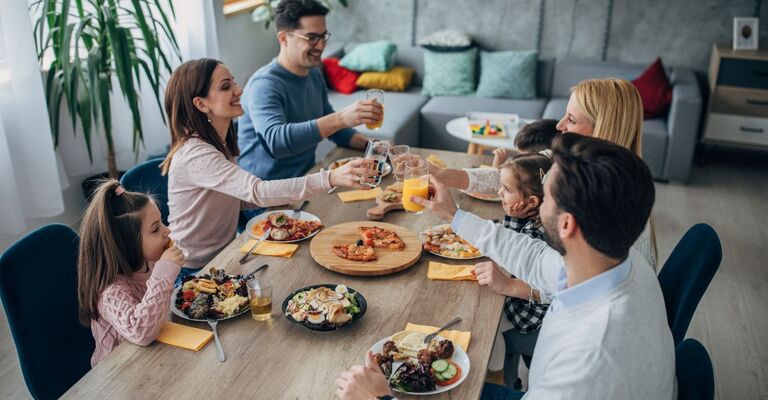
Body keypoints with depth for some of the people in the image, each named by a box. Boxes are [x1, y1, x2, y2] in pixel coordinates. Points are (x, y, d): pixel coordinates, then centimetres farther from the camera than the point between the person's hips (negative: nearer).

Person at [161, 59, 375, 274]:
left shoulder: (220, 143, 5)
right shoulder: (194, 155, -25)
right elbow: (258, 191, -37)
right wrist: (332, 178, -44)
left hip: (224, 255, 8)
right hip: (196, 271, -8)